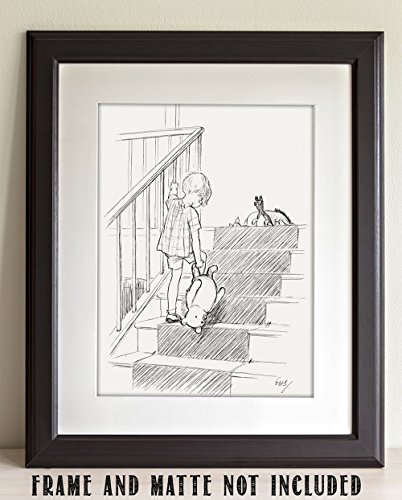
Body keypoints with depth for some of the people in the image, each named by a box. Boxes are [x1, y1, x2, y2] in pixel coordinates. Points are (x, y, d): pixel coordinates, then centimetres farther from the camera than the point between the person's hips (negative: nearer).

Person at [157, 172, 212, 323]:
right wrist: (198, 259, -12)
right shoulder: (192, 213, -20)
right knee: (203, 257, 24)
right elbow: (195, 238, -18)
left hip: (168, 247, 6)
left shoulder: (173, 203, -3)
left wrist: (173, 189, 46)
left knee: (175, 276, 15)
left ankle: (171, 312, 15)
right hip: (184, 249, -6)